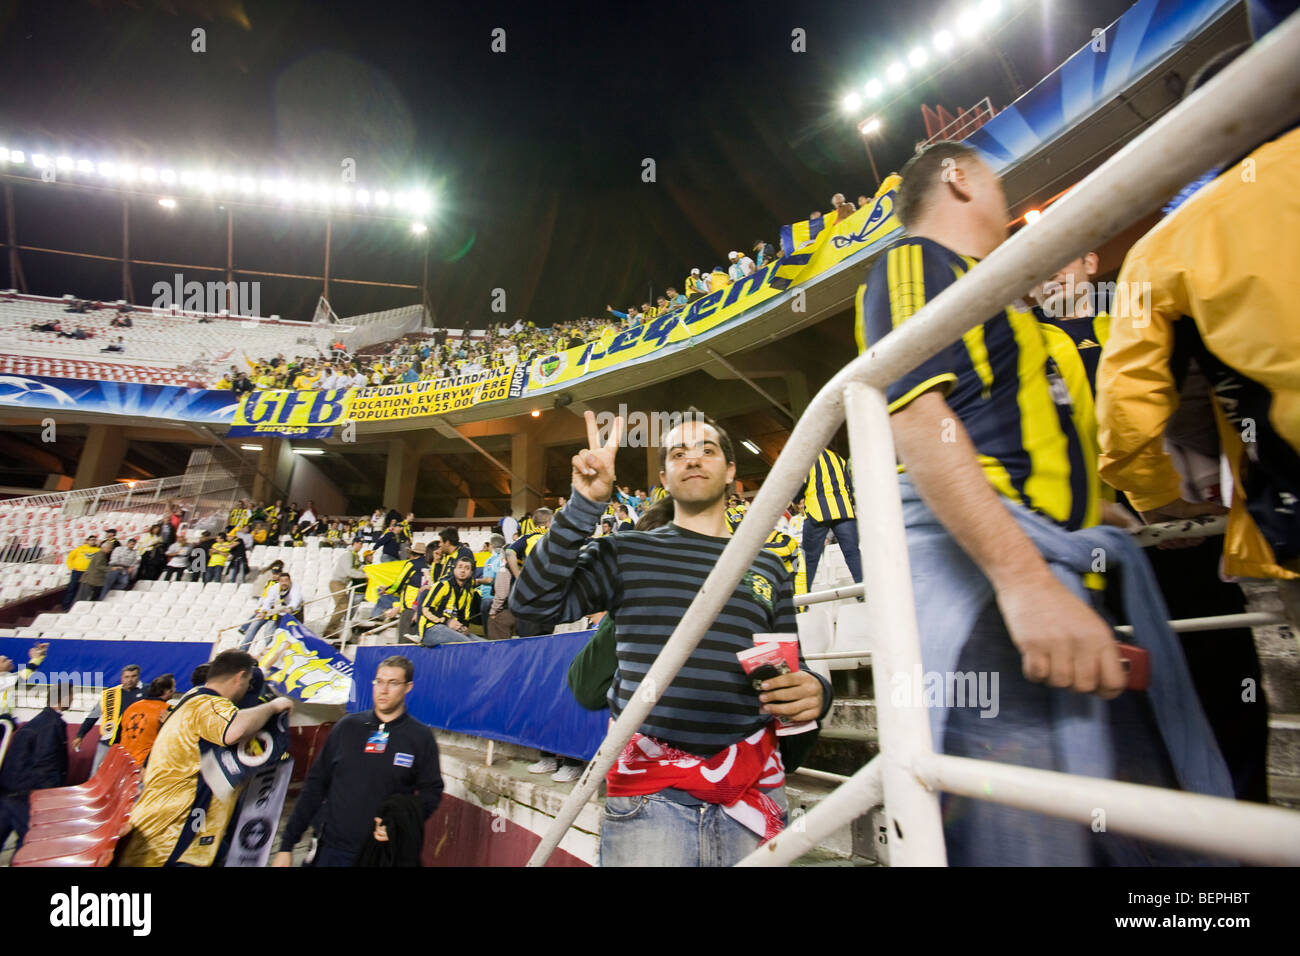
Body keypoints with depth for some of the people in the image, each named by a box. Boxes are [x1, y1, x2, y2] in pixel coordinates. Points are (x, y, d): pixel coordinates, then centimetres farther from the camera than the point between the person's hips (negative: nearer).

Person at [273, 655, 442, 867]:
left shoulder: (421, 737, -4)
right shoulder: (348, 726, 3)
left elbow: (431, 792, -1)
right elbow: (316, 785, 4)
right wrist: (287, 845, 2)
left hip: (383, 852, -2)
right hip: (330, 850, 2)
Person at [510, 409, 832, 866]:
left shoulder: (767, 568, 11)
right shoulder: (627, 553, 5)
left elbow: (789, 669, 16)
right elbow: (533, 602, -5)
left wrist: (815, 691, -7)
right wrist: (584, 504, -11)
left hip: (751, 793, 3)